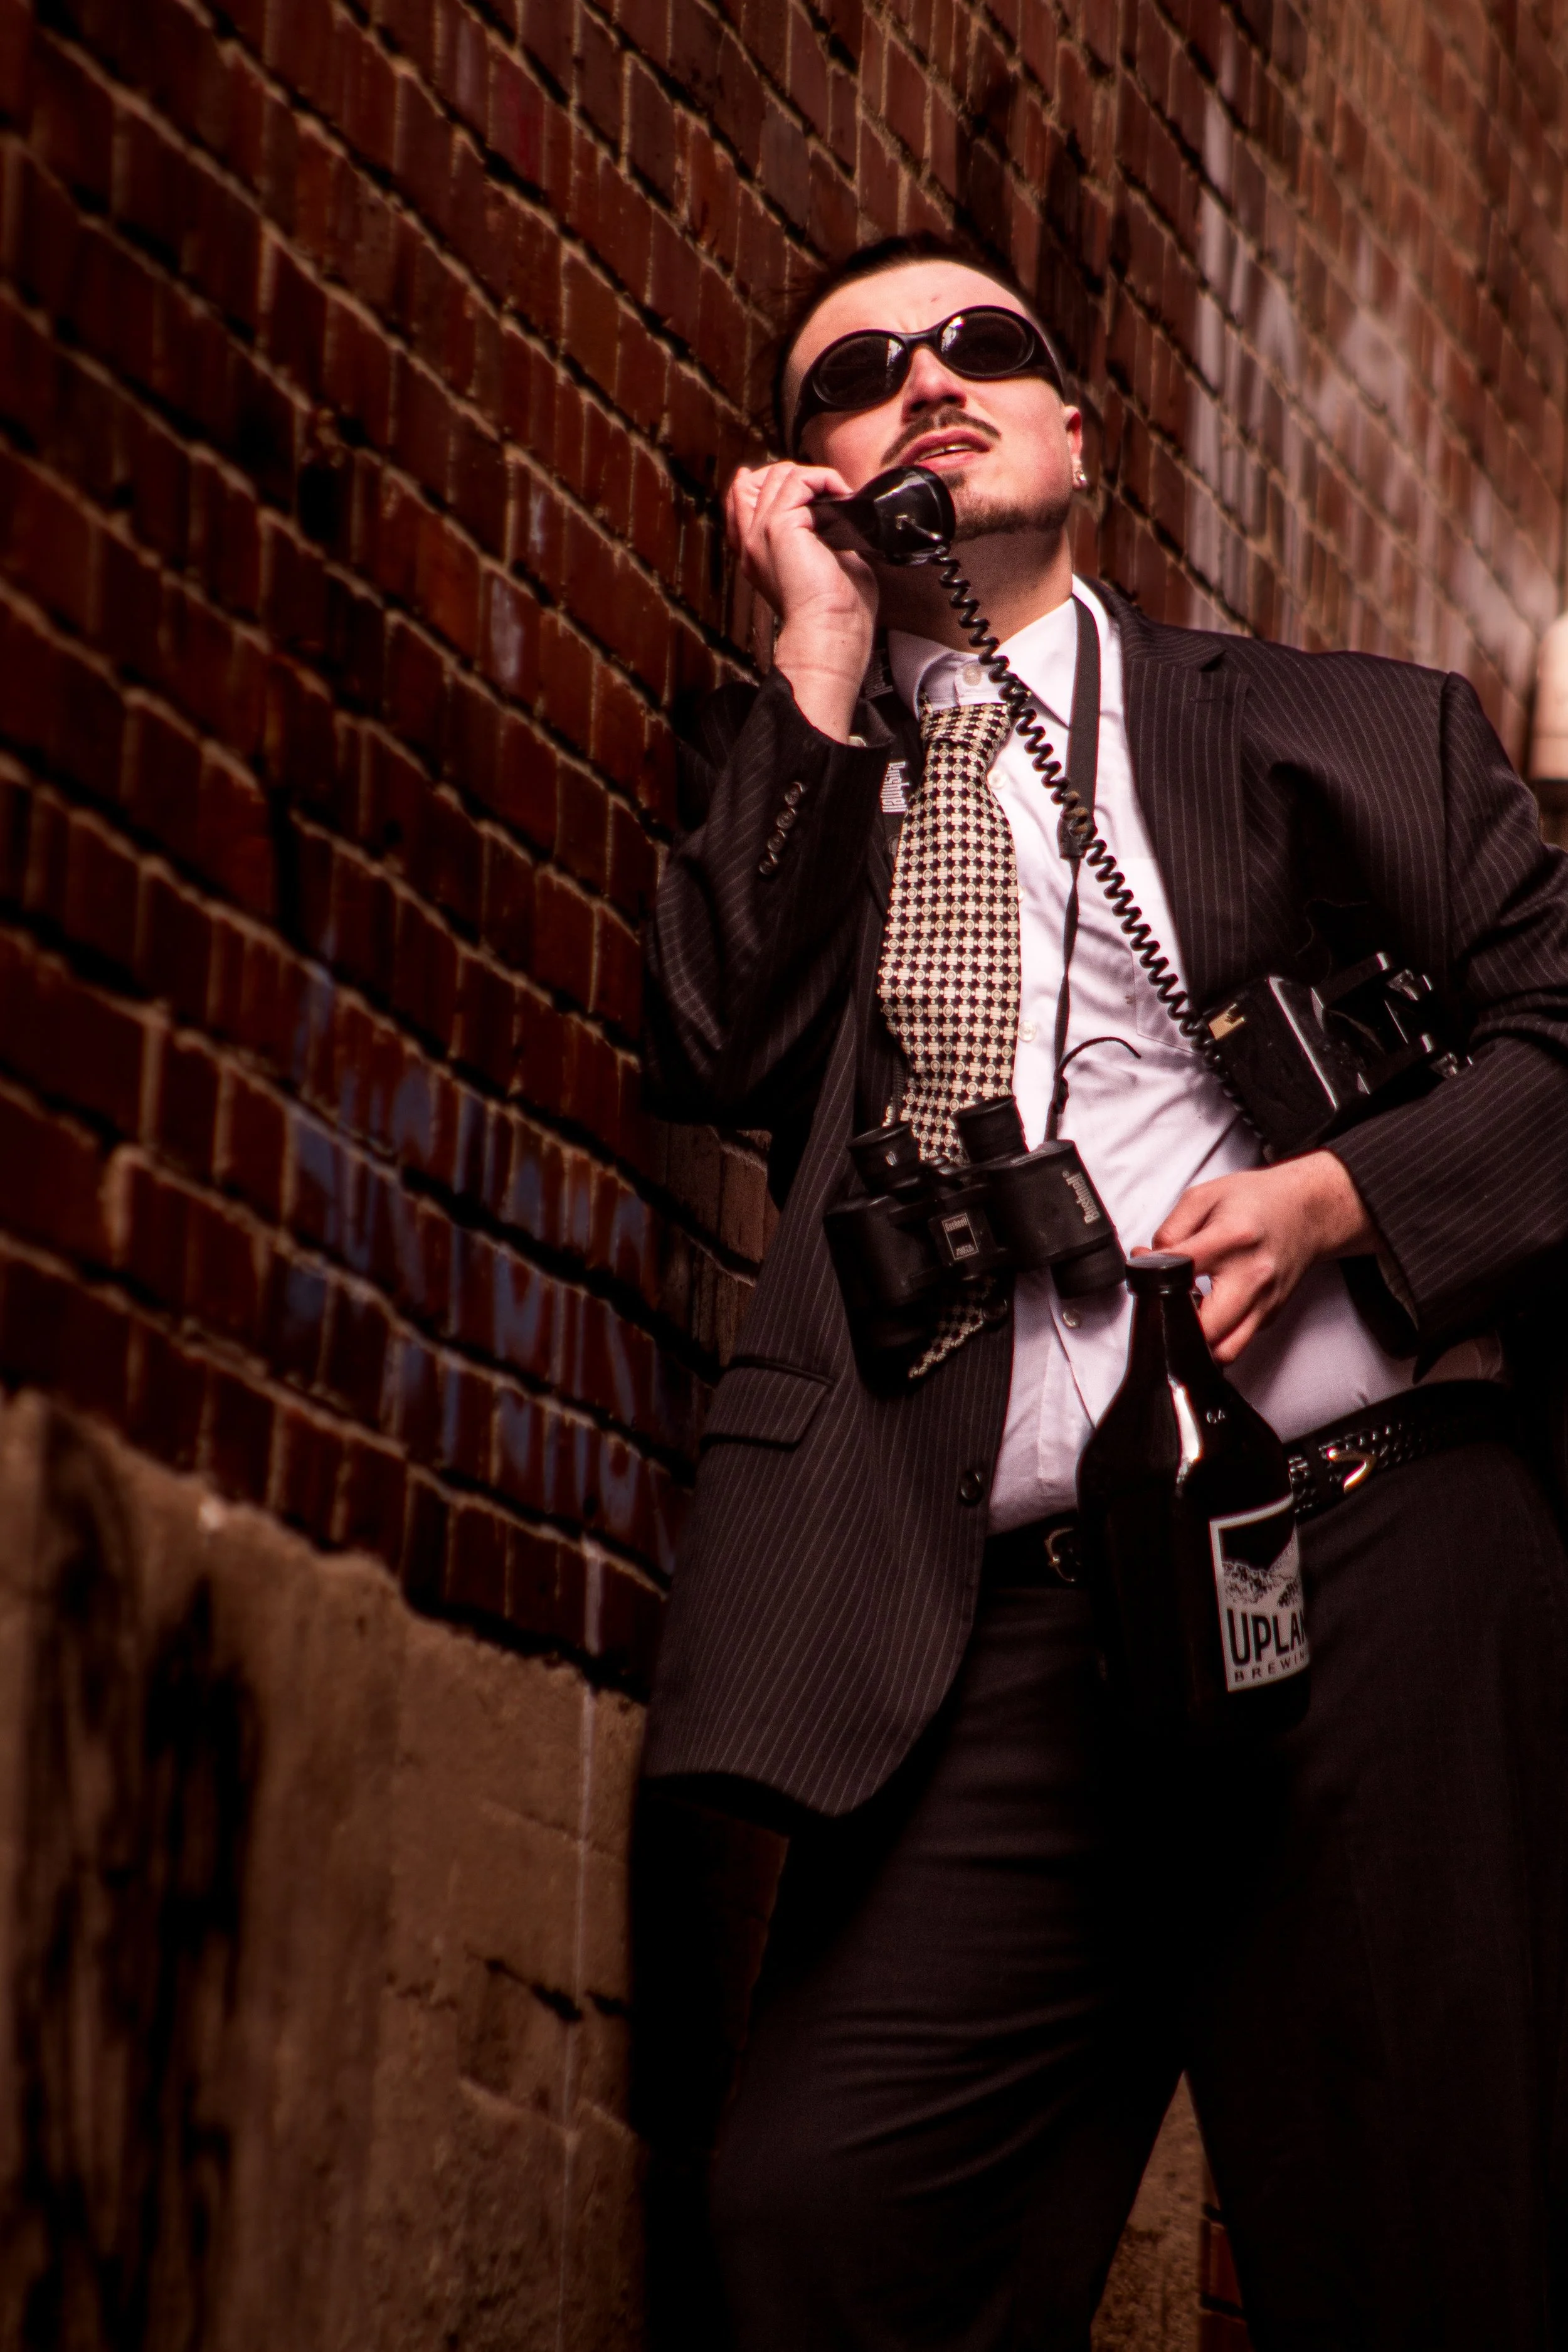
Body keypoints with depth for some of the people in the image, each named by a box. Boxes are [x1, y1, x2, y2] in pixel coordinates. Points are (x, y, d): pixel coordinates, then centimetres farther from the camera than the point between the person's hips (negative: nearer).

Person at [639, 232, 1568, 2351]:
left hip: (1362, 1556, -1)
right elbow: (724, 1054, 1)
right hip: (986, 1630, 2)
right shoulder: (782, 781, 20)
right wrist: (826, 659, 4)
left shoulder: (1335, 729, 14)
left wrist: (1343, 1198, -9)